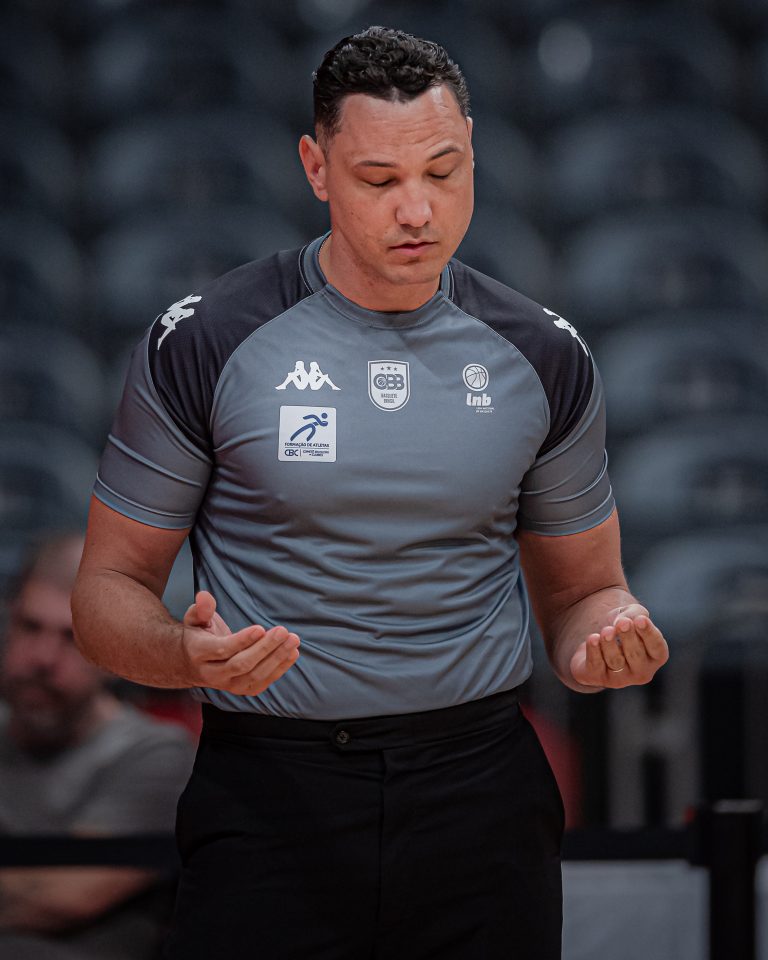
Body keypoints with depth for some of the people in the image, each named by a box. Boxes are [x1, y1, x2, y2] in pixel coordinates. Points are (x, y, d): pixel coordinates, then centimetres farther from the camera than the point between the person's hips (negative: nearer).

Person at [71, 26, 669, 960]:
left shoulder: (541, 356, 5)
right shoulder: (206, 344, -4)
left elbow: (578, 585, 16)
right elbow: (110, 587, 2)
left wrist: (606, 639, -9)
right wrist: (190, 655, -21)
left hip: (479, 789, 2)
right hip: (269, 794, -2)